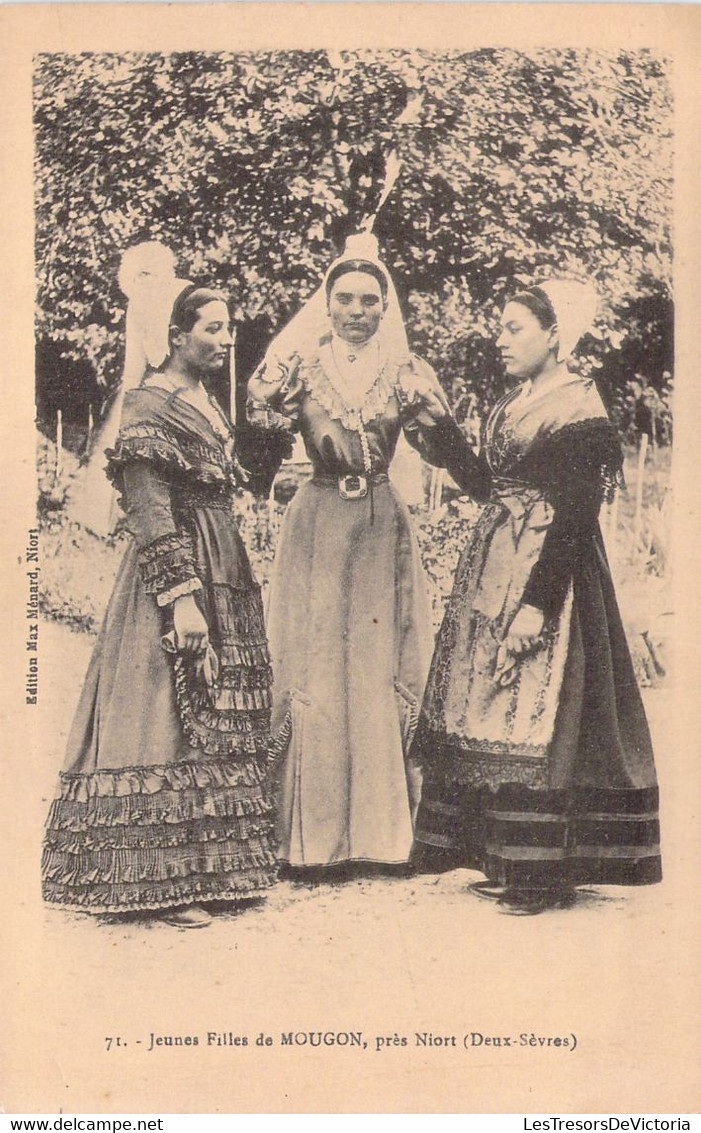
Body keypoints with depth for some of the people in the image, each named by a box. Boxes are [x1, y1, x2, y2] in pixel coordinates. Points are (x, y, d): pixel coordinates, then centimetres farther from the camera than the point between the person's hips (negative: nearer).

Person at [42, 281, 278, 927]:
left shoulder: (207, 403, 18)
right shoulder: (150, 404, -9)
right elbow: (150, 514, -16)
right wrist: (181, 598, -22)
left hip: (225, 574, 9)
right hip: (174, 569, -9)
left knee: (219, 724, 10)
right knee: (168, 722, -7)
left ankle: (210, 868, 17)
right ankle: (165, 883, -1)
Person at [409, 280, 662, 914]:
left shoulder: (578, 408, -12)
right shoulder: (512, 405, 14)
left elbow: (573, 515, -17)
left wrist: (538, 603, -22)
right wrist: (441, 430, 10)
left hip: (548, 572, -9)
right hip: (495, 570, 9)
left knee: (538, 715, -6)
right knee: (492, 713, 9)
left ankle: (546, 872, 4)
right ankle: (507, 861, 19)